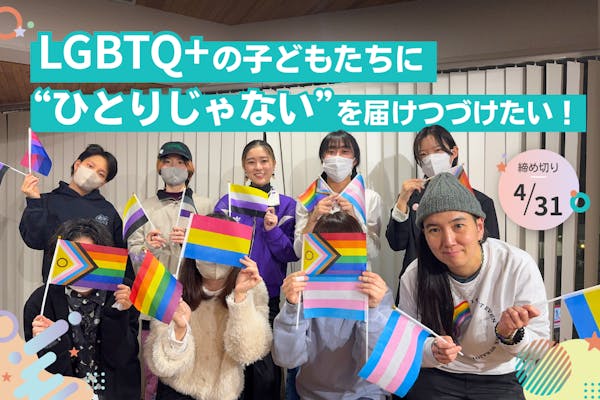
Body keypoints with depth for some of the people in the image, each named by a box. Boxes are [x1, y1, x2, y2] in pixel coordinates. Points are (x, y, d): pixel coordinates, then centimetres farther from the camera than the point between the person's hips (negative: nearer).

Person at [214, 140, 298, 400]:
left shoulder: (286, 206, 3)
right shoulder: (228, 202, 6)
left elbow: (292, 254, -2)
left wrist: (273, 230, -16)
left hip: (270, 298, -1)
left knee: (266, 371, -3)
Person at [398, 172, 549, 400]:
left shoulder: (519, 266, -15)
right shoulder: (414, 277, -11)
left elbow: (541, 348, -8)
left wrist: (511, 335, -27)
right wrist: (432, 351, -25)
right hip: (436, 379, 0)